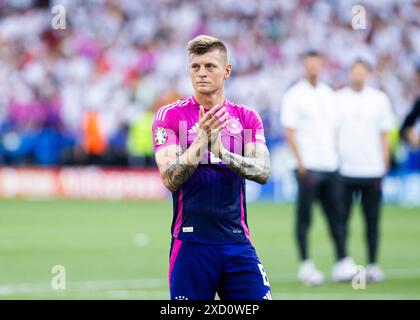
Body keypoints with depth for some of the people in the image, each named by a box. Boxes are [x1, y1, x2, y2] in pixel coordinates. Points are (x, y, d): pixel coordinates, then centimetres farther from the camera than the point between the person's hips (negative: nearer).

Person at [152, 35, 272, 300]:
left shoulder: (247, 117, 10)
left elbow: (263, 172, -4)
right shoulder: (170, 115, 1)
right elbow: (170, 179, -10)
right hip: (191, 243, -2)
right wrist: (201, 141, -24)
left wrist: (222, 152, -20)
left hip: (237, 242, 2)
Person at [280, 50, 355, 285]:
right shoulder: (294, 95, -3)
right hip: (308, 167, -6)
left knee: (337, 215, 3)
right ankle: (306, 265, 2)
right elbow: (290, 131, -7)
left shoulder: (328, 94, 15)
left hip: (330, 166, 6)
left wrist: (337, 158, 12)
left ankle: (342, 262, 3)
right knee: (304, 217, -2)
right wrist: (301, 163, -13)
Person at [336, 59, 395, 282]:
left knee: (372, 221, 2)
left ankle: (373, 265, 8)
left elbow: (384, 136, 10)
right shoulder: (336, 100, 5)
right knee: (341, 220, 0)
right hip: (343, 170, -1)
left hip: (372, 170, 1)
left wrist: (384, 166, 4)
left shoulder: (379, 99, 8)